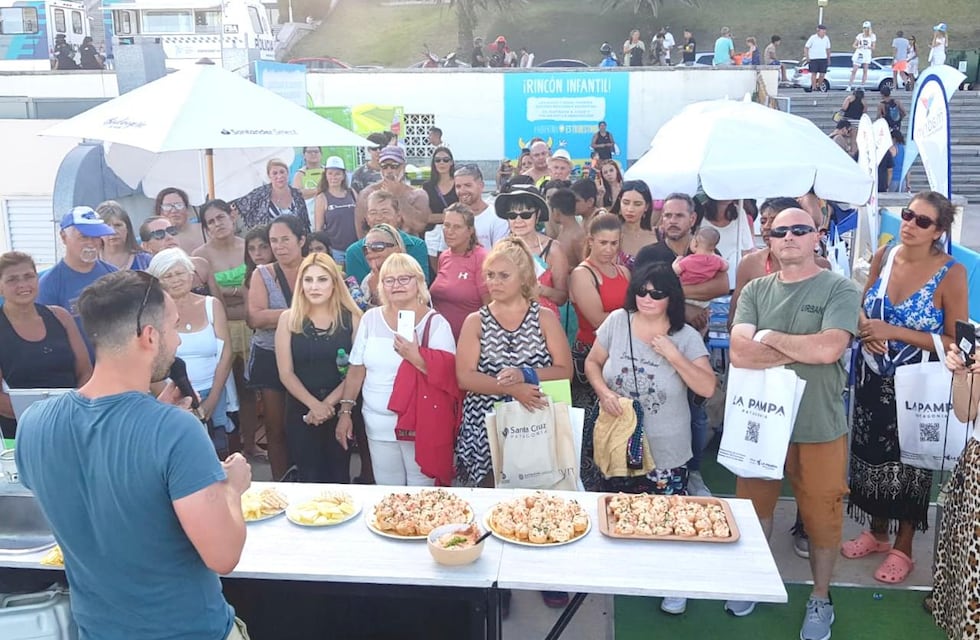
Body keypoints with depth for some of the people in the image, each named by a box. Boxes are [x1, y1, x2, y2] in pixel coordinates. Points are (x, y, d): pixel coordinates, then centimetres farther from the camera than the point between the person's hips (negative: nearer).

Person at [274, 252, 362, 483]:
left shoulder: (351, 318, -2)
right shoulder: (288, 319, -1)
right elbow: (286, 373, -4)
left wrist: (328, 404, -13)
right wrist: (314, 405, -15)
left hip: (341, 411, 0)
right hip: (301, 412, 0)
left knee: (339, 478, 10)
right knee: (310, 480, 8)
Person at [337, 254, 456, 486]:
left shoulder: (436, 323, -6)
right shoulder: (370, 319, 5)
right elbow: (356, 369, 9)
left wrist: (417, 359, -25)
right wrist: (345, 411, 6)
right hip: (378, 425, 3)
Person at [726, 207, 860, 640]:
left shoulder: (839, 291, -7)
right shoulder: (755, 291, 3)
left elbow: (829, 349, -23)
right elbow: (739, 353, -10)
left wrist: (767, 337, -12)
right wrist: (803, 351, -15)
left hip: (820, 429, -3)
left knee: (821, 517, 11)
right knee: (753, 507, 18)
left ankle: (820, 599, 33)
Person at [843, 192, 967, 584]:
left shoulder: (951, 273, -16)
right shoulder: (883, 257, -3)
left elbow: (955, 343, -16)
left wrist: (894, 332, -23)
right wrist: (864, 329, -13)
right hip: (873, 379, 4)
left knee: (909, 463, 10)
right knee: (871, 454, 15)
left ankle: (903, 547, 30)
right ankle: (877, 532, 37)